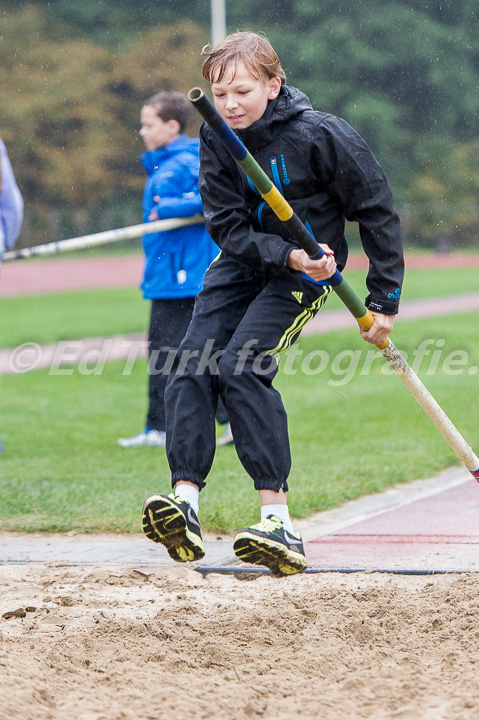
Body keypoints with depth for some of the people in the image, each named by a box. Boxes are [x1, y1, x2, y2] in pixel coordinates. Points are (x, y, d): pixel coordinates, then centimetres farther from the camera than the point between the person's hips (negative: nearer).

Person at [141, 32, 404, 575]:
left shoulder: (321, 136, -20)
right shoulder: (217, 141, -6)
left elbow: (378, 214, -12)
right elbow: (228, 226, -10)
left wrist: (383, 301, -10)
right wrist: (287, 256, -28)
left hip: (309, 271, -6)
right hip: (241, 264, 6)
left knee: (242, 366, -23)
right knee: (193, 366, -12)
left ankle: (279, 524, -24)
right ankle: (184, 506, -18)